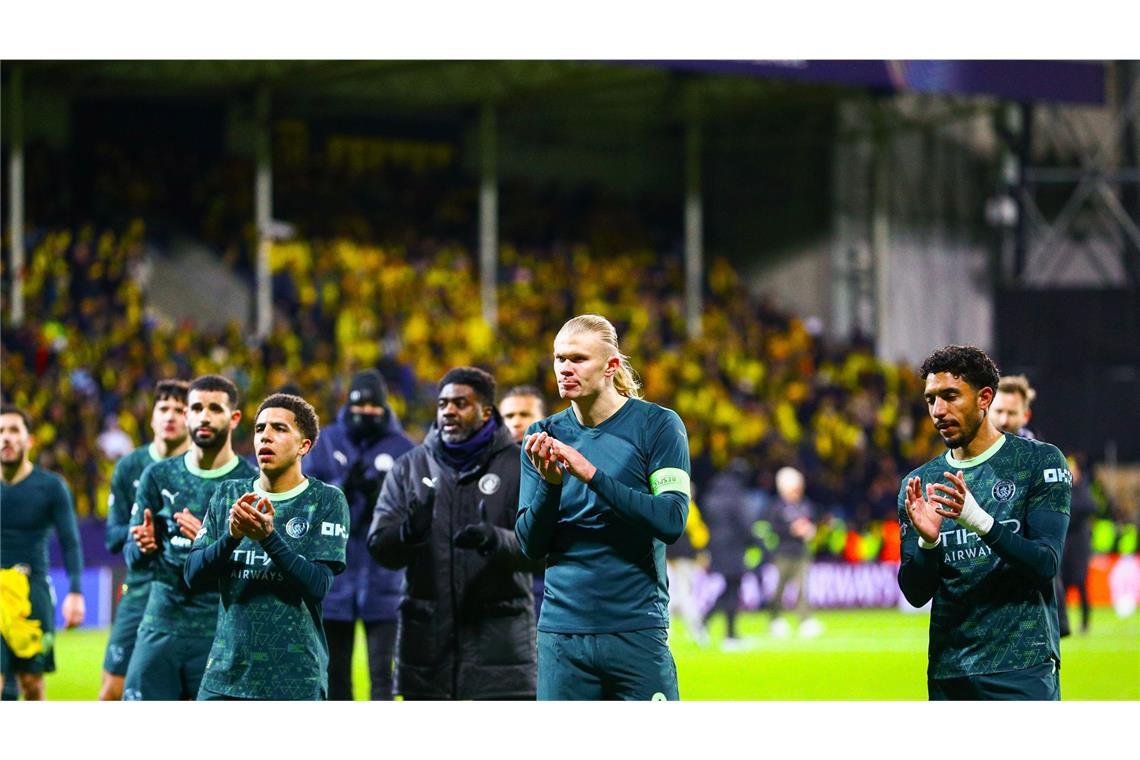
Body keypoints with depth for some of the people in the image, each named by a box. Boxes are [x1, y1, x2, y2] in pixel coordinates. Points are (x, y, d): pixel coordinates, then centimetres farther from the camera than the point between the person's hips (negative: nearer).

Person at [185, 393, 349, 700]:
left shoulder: (327, 501, 0)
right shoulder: (227, 495, 11)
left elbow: (318, 585, -10)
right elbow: (194, 576, 4)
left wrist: (268, 536, -22)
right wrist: (231, 536, -14)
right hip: (227, 672, 3)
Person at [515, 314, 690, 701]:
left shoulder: (657, 425, -1)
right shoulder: (544, 436, 9)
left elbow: (671, 521, -13)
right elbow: (531, 545, 4)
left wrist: (592, 475, -20)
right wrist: (550, 483, -14)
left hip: (638, 633, -3)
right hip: (561, 635, 3)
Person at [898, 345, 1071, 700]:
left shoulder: (1039, 461, 1)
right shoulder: (918, 485, 11)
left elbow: (1046, 564, -9)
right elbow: (916, 594, 6)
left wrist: (980, 520, -23)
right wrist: (928, 542, -14)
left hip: (1022, 670, -4)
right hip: (948, 670, 4)